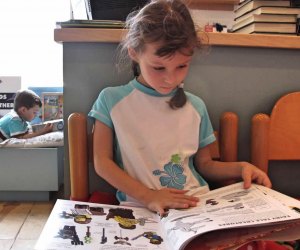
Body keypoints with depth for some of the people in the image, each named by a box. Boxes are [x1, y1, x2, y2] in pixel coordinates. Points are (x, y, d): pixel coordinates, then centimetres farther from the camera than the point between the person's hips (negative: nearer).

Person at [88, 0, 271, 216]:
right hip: (141, 206, -2)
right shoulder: (112, 100, 0)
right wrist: (148, 196, -14)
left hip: (196, 203, 2)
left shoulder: (196, 106, 8)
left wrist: (240, 168, -2)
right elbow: (102, 162, -2)